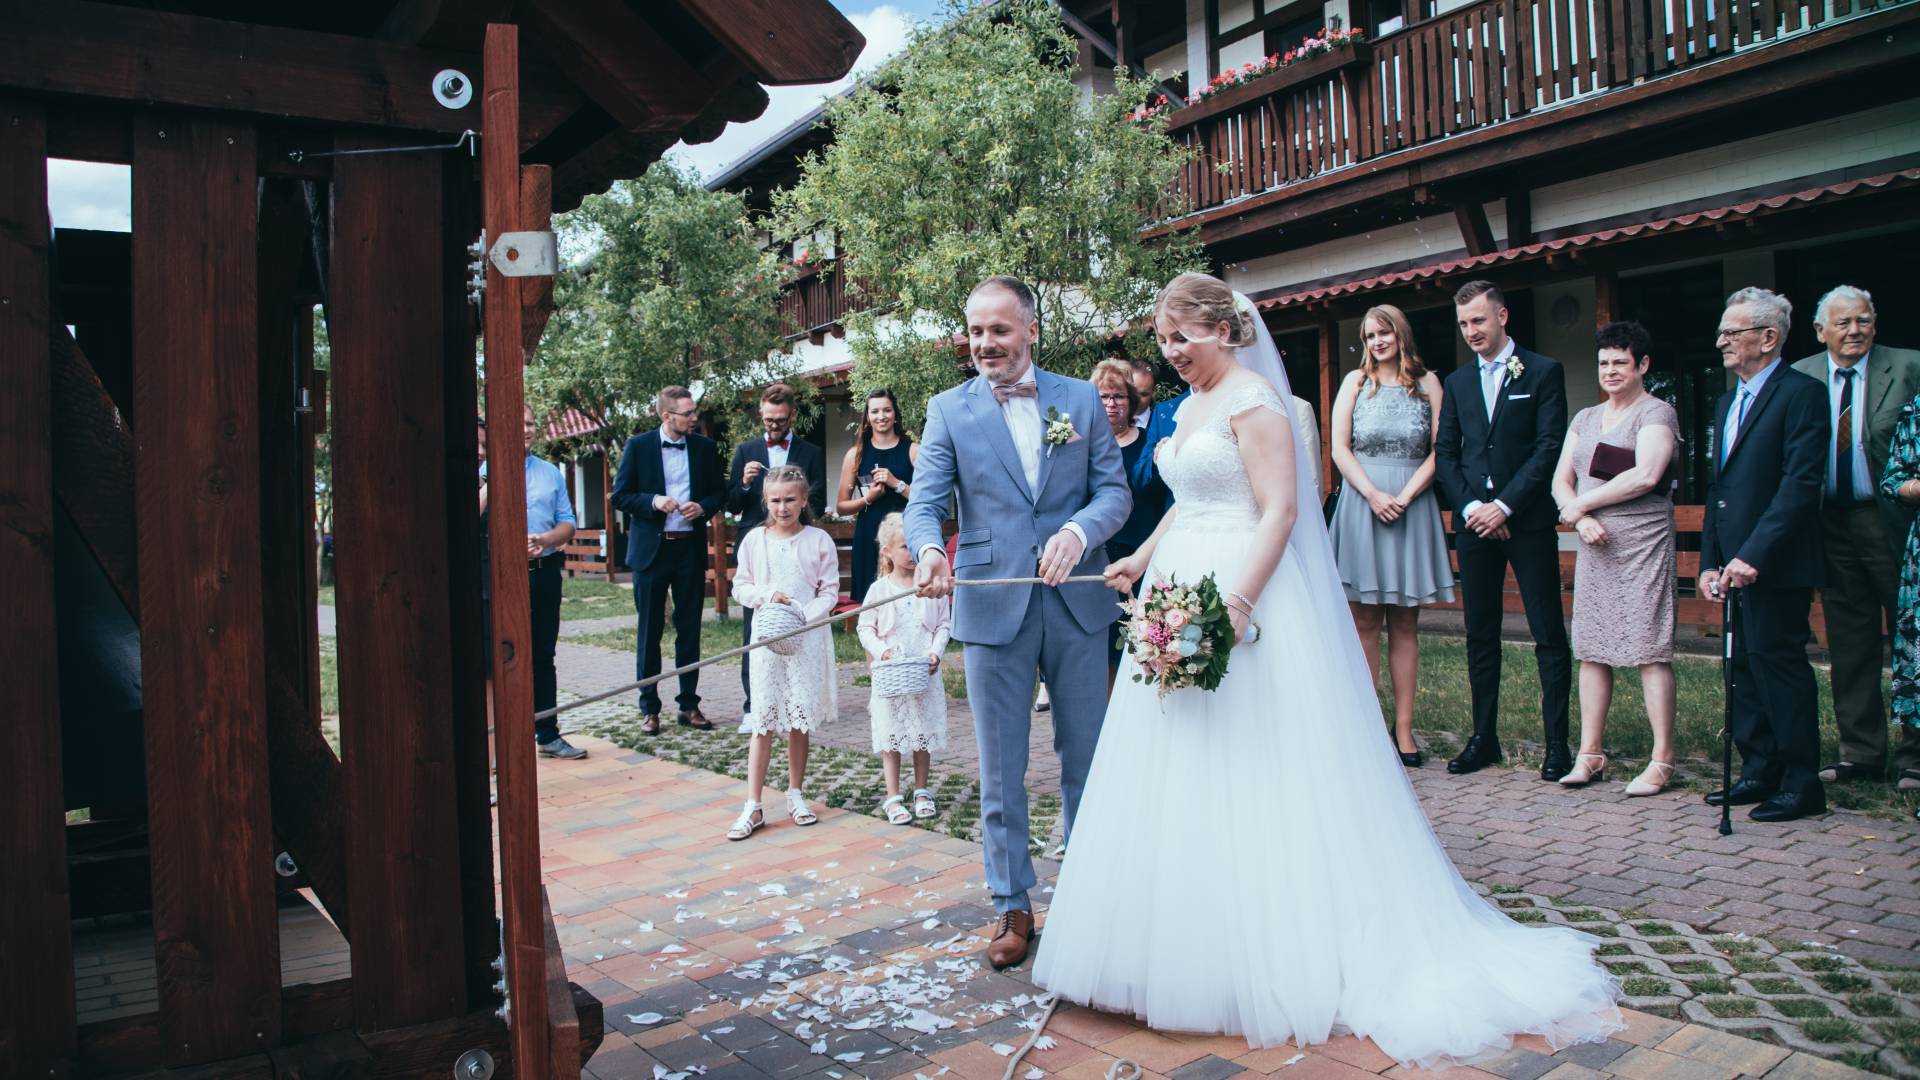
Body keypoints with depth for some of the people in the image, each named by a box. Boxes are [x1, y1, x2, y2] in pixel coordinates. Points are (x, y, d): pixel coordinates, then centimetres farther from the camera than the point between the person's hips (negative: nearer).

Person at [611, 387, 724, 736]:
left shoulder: (705, 447, 5)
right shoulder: (638, 446, -2)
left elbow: (718, 493, 11)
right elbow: (621, 496, -1)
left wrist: (703, 507, -10)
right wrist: (653, 501, -18)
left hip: (691, 549, 2)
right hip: (651, 550, -2)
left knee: (689, 631, 8)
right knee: (649, 632, 4)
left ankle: (689, 704, 18)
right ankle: (649, 708, 13)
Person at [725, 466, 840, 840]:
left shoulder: (819, 541, -1)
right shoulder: (754, 540, 3)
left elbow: (829, 592, 0)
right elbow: (741, 586, 7)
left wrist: (802, 616, -15)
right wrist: (768, 595, -12)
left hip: (808, 638, 0)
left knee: (800, 720, 6)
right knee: (763, 723, -2)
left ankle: (796, 795, 23)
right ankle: (753, 807, 2)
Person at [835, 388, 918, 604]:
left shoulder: (912, 451, 5)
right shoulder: (856, 454, 9)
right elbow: (841, 506, 9)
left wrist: (897, 483, -11)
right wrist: (868, 498, -7)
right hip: (869, 538, 1)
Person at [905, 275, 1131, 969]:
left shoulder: (1082, 399, 5)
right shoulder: (949, 410, 2)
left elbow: (1114, 489, 1)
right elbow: (924, 502, -5)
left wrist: (1078, 530, -20)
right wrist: (928, 550, -28)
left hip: (1076, 601, 1)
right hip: (991, 606, -1)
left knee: (1086, 756, 13)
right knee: (1000, 770, 7)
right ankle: (1013, 907, 22)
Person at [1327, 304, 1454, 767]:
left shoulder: (1428, 382, 8)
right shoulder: (1356, 381, 8)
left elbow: (1438, 450, 1)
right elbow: (1340, 448, 1)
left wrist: (1404, 496, -11)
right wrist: (1373, 495, -11)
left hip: (1413, 506, 0)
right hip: (1362, 503, 0)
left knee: (1404, 623, 3)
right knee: (1364, 621, 0)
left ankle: (1403, 728, 6)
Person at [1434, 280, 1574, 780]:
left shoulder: (1543, 372, 1)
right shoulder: (1456, 382, 14)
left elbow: (1550, 446, -7)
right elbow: (1444, 452, 10)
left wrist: (1504, 505, -13)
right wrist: (1470, 507, -5)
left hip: (1527, 519, -4)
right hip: (1473, 520, 4)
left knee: (1549, 635, 0)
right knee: (1480, 634, 8)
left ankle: (1557, 743, 6)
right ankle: (1484, 738, 16)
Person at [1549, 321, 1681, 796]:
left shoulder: (1657, 413, -2)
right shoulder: (1585, 418, 18)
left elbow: (1646, 475, -16)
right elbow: (1561, 480, 12)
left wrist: (1581, 503, -9)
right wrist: (1581, 519, -8)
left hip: (1643, 542, -6)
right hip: (1594, 545, 6)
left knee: (1649, 649, -7)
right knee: (1591, 649, 5)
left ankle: (1662, 760, -1)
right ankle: (1590, 753, 11)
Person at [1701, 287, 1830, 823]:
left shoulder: (1802, 394, -8)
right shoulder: (1726, 402, 18)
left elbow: (1801, 484, -17)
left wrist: (1753, 555, -22)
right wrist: (1709, 560, 10)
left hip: (1776, 564, -8)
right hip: (1736, 563, 8)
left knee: (1778, 662, -4)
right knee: (1747, 665, 11)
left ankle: (1801, 783, 6)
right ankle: (1759, 771, 20)